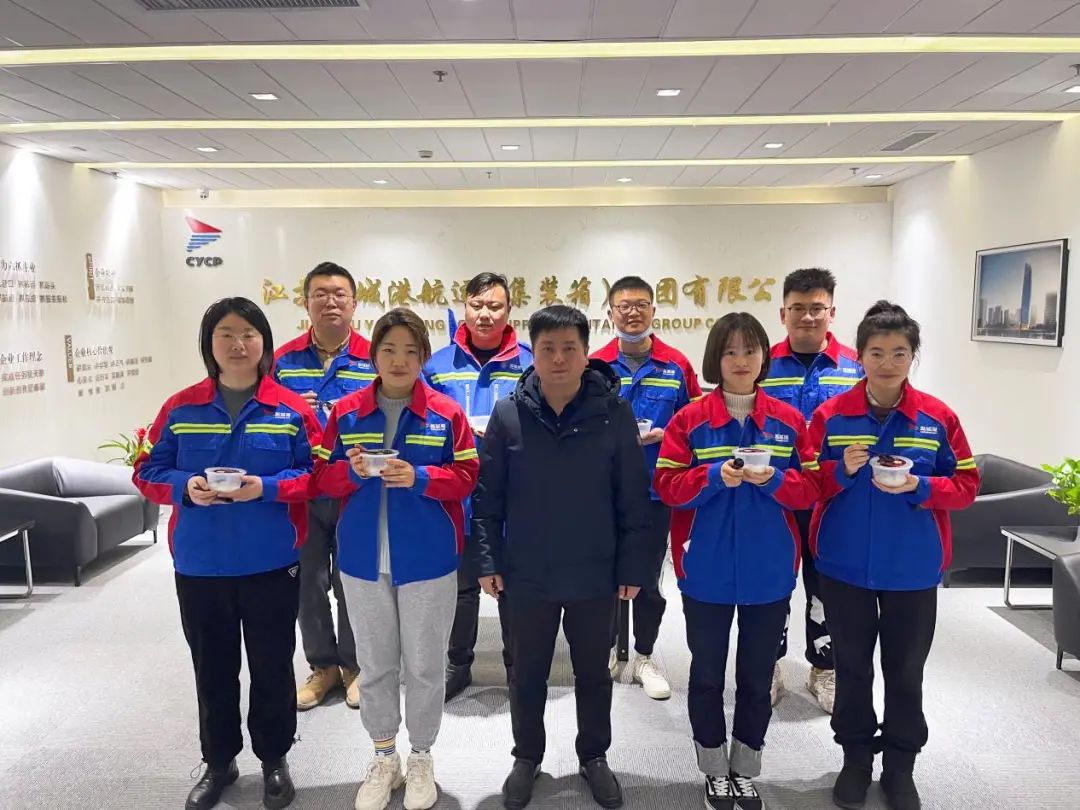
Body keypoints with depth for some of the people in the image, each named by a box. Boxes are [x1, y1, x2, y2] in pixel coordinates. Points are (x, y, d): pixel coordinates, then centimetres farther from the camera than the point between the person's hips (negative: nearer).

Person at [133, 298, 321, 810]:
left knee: (272, 666, 12)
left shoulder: (291, 409, -5)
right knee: (213, 668, 16)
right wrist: (185, 487, -17)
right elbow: (147, 472, 4)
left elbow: (315, 474, -4)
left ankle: (274, 759, 34)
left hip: (271, 563, -1)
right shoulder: (181, 408, 0)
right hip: (199, 565, 2)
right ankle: (219, 762, 37)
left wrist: (267, 487, -20)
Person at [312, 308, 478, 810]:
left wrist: (418, 477, -21)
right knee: (374, 663, 15)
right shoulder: (346, 412, 0)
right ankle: (384, 756, 35)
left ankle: (421, 758, 32)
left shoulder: (446, 413, -4)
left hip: (427, 559, -1)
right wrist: (354, 471, -18)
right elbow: (324, 478, 2)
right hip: (363, 558, 2)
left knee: (424, 664, 11)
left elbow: (465, 478, -5)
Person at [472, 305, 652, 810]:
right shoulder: (508, 414, -8)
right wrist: (488, 561, -5)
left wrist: (632, 566, -4)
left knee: (593, 673, 19)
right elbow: (487, 496, -3)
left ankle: (594, 755, 42)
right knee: (528, 673, 18)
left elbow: (633, 499, -5)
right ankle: (527, 756, 41)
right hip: (526, 575, 1)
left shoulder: (615, 414, -9)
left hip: (594, 575, 0)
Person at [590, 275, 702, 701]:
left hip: (656, 491, 0)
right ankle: (604, 651, 32)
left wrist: (663, 435, -15)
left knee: (649, 577, 13)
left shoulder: (677, 366, 0)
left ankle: (644, 657, 31)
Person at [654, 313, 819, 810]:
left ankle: (745, 770, 35)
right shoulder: (689, 420, -6)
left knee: (757, 675, 15)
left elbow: (809, 488, 1)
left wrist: (772, 479, -19)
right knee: (707, 673, 13)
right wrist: (715, 476, -23)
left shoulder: (789, 421, 1)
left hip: (769, 572, 2)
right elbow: (667, 486, -8)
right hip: (706, 572, -1)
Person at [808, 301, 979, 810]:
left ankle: (900, 765, 33)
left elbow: (966, 485, -2)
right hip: (844, 565, 0)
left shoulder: (938, 417, -5)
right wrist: (842, 470, -22)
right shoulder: (830, 415, -6)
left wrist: (918, 487, -20)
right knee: (852, 665, 15)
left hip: (913, 568, 0)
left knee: (905, 669, 14)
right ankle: (856, 757, 34)